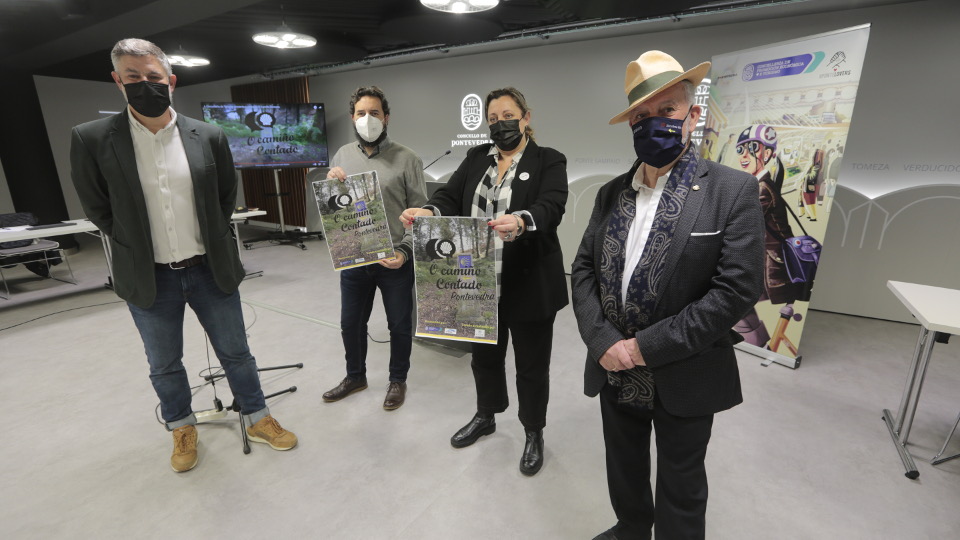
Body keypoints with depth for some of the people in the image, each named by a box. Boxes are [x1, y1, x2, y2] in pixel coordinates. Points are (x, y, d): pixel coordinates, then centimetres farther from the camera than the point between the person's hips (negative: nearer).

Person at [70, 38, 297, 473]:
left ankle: (257, 420, 32)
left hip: (211, 270, 0)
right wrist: (137, 248, 1)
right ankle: (182, 430, 40)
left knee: (235, 352, 12)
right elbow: (97, 208, 2)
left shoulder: (209, 137, -4)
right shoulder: (92, 139, -6)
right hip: (149, 278, 0)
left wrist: (213, 242, 6)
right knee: (164, 365, 17)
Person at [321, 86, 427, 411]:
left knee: (399, 325, 11)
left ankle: (398, 380, 34)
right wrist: (330, 183, -9)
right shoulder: (342, 156, 7)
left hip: (395, 261, -4)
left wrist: (404, 251, -18)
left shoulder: (406, 159, -6)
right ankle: (355, 376, 41)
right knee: (351, 323, 17)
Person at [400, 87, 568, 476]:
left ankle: (534, 433, 36)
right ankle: (485, 417, 46)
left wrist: (521, 222, -42)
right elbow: (451, 196, -1)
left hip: (528, 284, -4)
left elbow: (550, 207, -20)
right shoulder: (476, 157, 11)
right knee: (484, 355, 21)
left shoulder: (548, 161, -3)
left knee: (531, 364, 12)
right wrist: (428, 211, -24)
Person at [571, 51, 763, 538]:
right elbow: (583, 269, 0)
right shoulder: (611, 193, 2)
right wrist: (603, 342, -13)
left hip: (685, 381, -4)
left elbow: (736, 290, -18)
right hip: (614, 372, 5)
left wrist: (647, 346, -20)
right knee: (623, 471, 26)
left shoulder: (733, 191, -11)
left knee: (680, 488, 19)